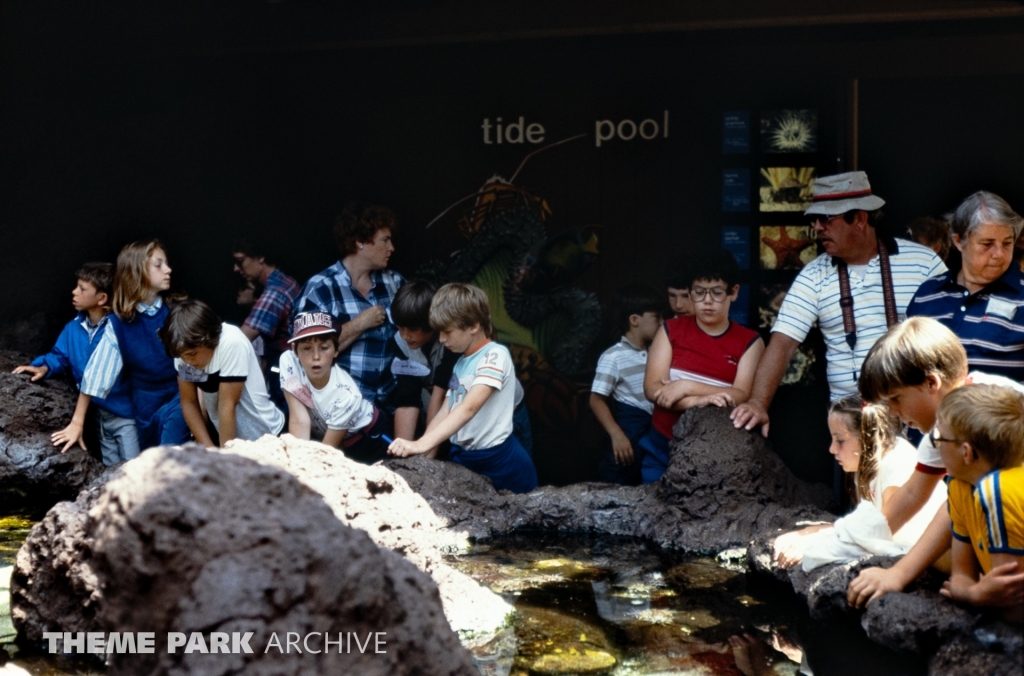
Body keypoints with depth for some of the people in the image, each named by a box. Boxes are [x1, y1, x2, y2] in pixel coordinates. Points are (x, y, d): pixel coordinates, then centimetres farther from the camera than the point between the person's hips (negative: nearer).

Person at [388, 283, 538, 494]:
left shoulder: (495, 355, -15)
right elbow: (446, 412, 9)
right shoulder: (461, 361, 11)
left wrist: (422, 444, -38)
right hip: (462, 458, 8)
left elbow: (469, 407, -28)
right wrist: (419, 452, -4)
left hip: (499, 461, -7)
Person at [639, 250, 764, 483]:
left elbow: (743, 397, -12)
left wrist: (687, 387, -20)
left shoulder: (750, 342, -1)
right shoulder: (671, 330, 3)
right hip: (662, 447, 2)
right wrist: (696, 401, -24)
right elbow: (652, 388, -7)